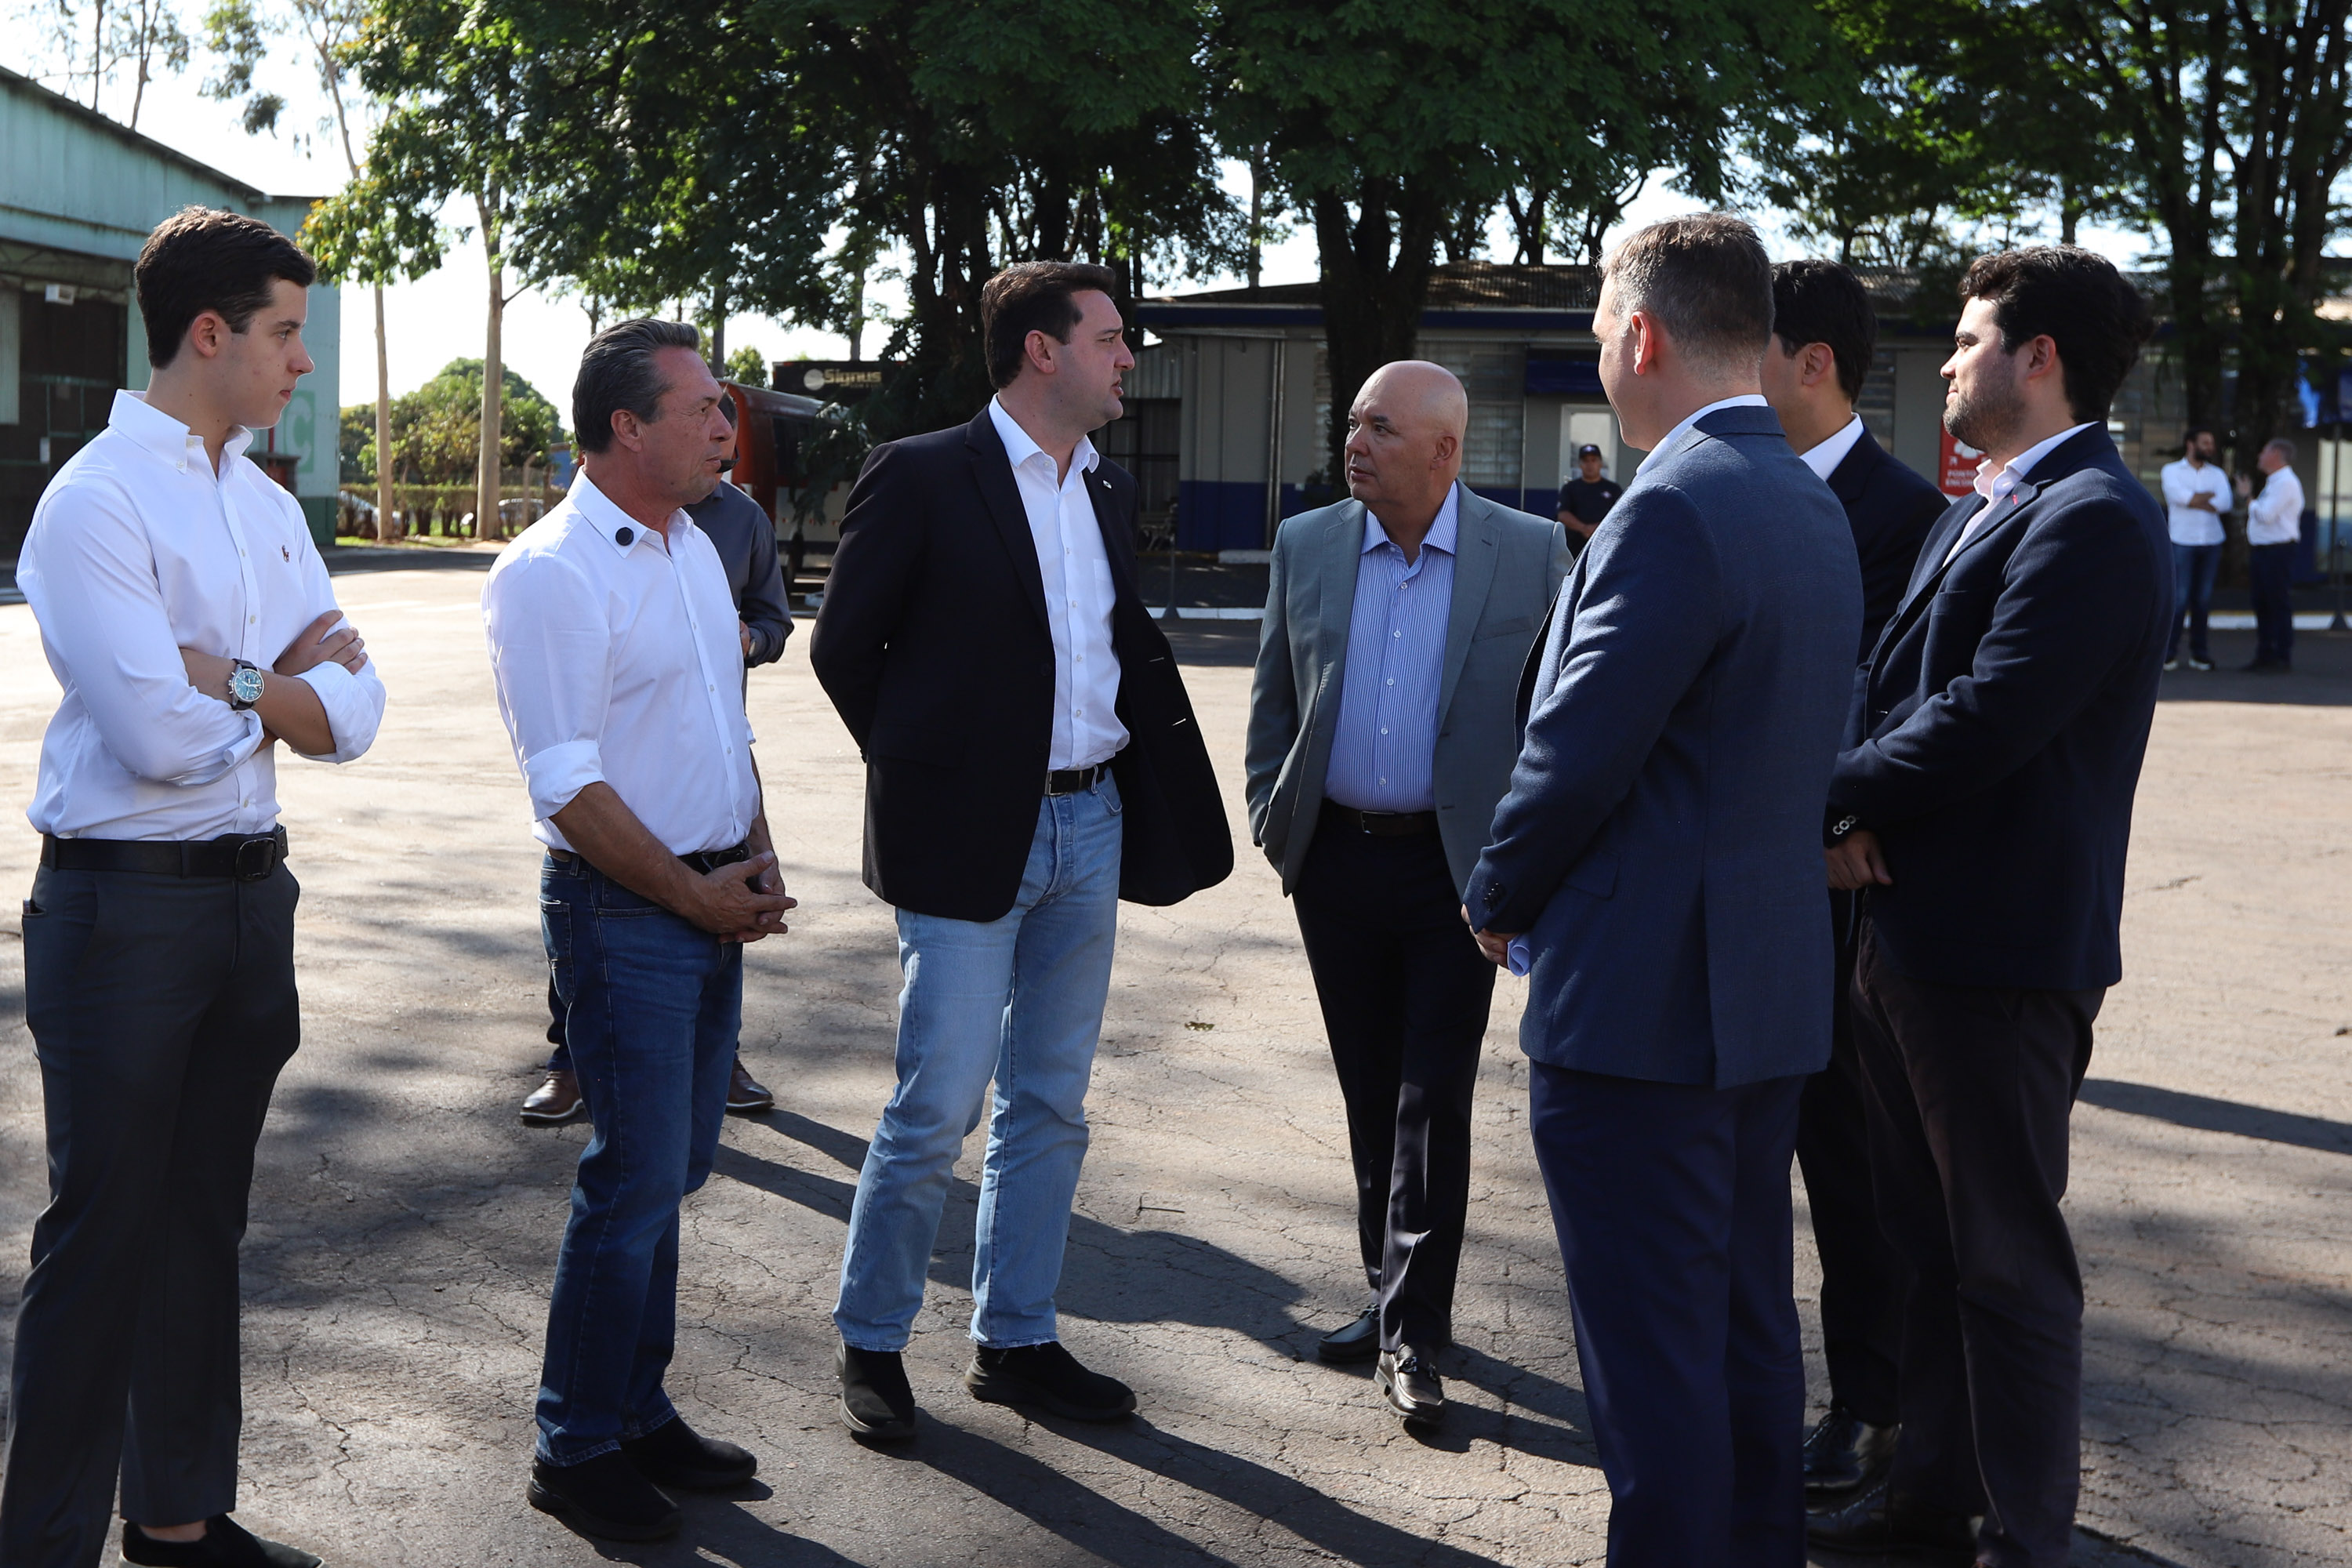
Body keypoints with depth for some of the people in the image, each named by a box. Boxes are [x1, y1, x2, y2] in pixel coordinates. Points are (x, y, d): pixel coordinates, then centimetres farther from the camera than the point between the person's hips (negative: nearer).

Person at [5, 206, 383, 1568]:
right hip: (126, 904, -7)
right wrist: (279, 683, -7)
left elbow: (354, 714, 2)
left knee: (205, 1222, 17)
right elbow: (159, 738, -22)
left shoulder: (269, 509, 10)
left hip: (252, 891, 8)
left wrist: (217, 676, -13)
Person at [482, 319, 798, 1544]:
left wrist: (756, 861, 6)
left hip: (712, 904, 8)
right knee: (636, 1180, -3)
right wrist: (696, 894, -13)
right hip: (623, 912, -8)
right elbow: (569, 785, -18)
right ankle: (574, 1450, 12)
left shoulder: (693, 547, 13)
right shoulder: (550, 573, -15)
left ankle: (638, 1415, 27)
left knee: (672, 1168, 14)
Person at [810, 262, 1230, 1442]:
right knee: (936, 1109, -3)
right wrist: (920, 771, -1)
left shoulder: (1108, 492, 12)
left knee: (1049, 1107, 12)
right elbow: (841, 646, -4)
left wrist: (1153, 779, 8)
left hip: (1091, 825, 7)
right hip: (969, 841, -6)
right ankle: (870, 1343, 15)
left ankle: (1015, 1342, 25)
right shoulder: (921, 477, -8)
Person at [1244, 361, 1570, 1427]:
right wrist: (1273, 823, 6)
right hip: (1336, 864, 4)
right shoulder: (1306, 546, 4)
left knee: (1433, 1099, -4)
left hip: (1456, 867, -3)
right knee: (1370, 1095, 12)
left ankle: (1412, 1331, 4)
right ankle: (1397, 1298, 26)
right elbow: (1272, 702, 12)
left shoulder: (1532, 553, -5)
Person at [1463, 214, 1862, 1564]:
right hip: (1773, 985, 10)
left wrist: (1503, 899, -2)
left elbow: (1579, 749, -20)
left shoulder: (1674, 508, -19)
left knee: (1650, 1346, 1)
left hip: (1640, 994, -9)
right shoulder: (1814, 507, 11)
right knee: (1749, 1320, 20)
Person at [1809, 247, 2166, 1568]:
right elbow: (1901, 685, 13)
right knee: (1934, 1240, 20)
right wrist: (1860, 813, -6)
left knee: (2008, 1259, 2)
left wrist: (1829, 797, -11)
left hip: (2000, 953, -10)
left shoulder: (2094, 519, -17)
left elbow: (1988, 719, -24)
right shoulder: (1983, 509, 16)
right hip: (1914, 936, 10)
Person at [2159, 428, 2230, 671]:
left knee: (2203, 599, 4)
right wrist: (2210, 495, -5)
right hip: (2182, 542, -3)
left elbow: (2225, 503, -4)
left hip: (2211, 543, 3)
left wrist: (2192, 500, -8)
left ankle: (2199, 653, 10)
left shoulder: (2217, 474, 14)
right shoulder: (2172, 471, 6)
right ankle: (2169, 653, -3)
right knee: (2179, 598, -8)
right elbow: (2178, 495, -15)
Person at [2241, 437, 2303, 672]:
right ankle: (2265, 655, 21)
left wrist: (2249, 499, -7)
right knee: (2262, 605, 13)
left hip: (2277, 552, -10)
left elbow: (2266, 514, -22)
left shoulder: (2286, 483, -15)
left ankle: (2283, 659, -2)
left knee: (2279, 605, -6)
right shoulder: (2274, 482, 18)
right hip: (2262, 551, 10)